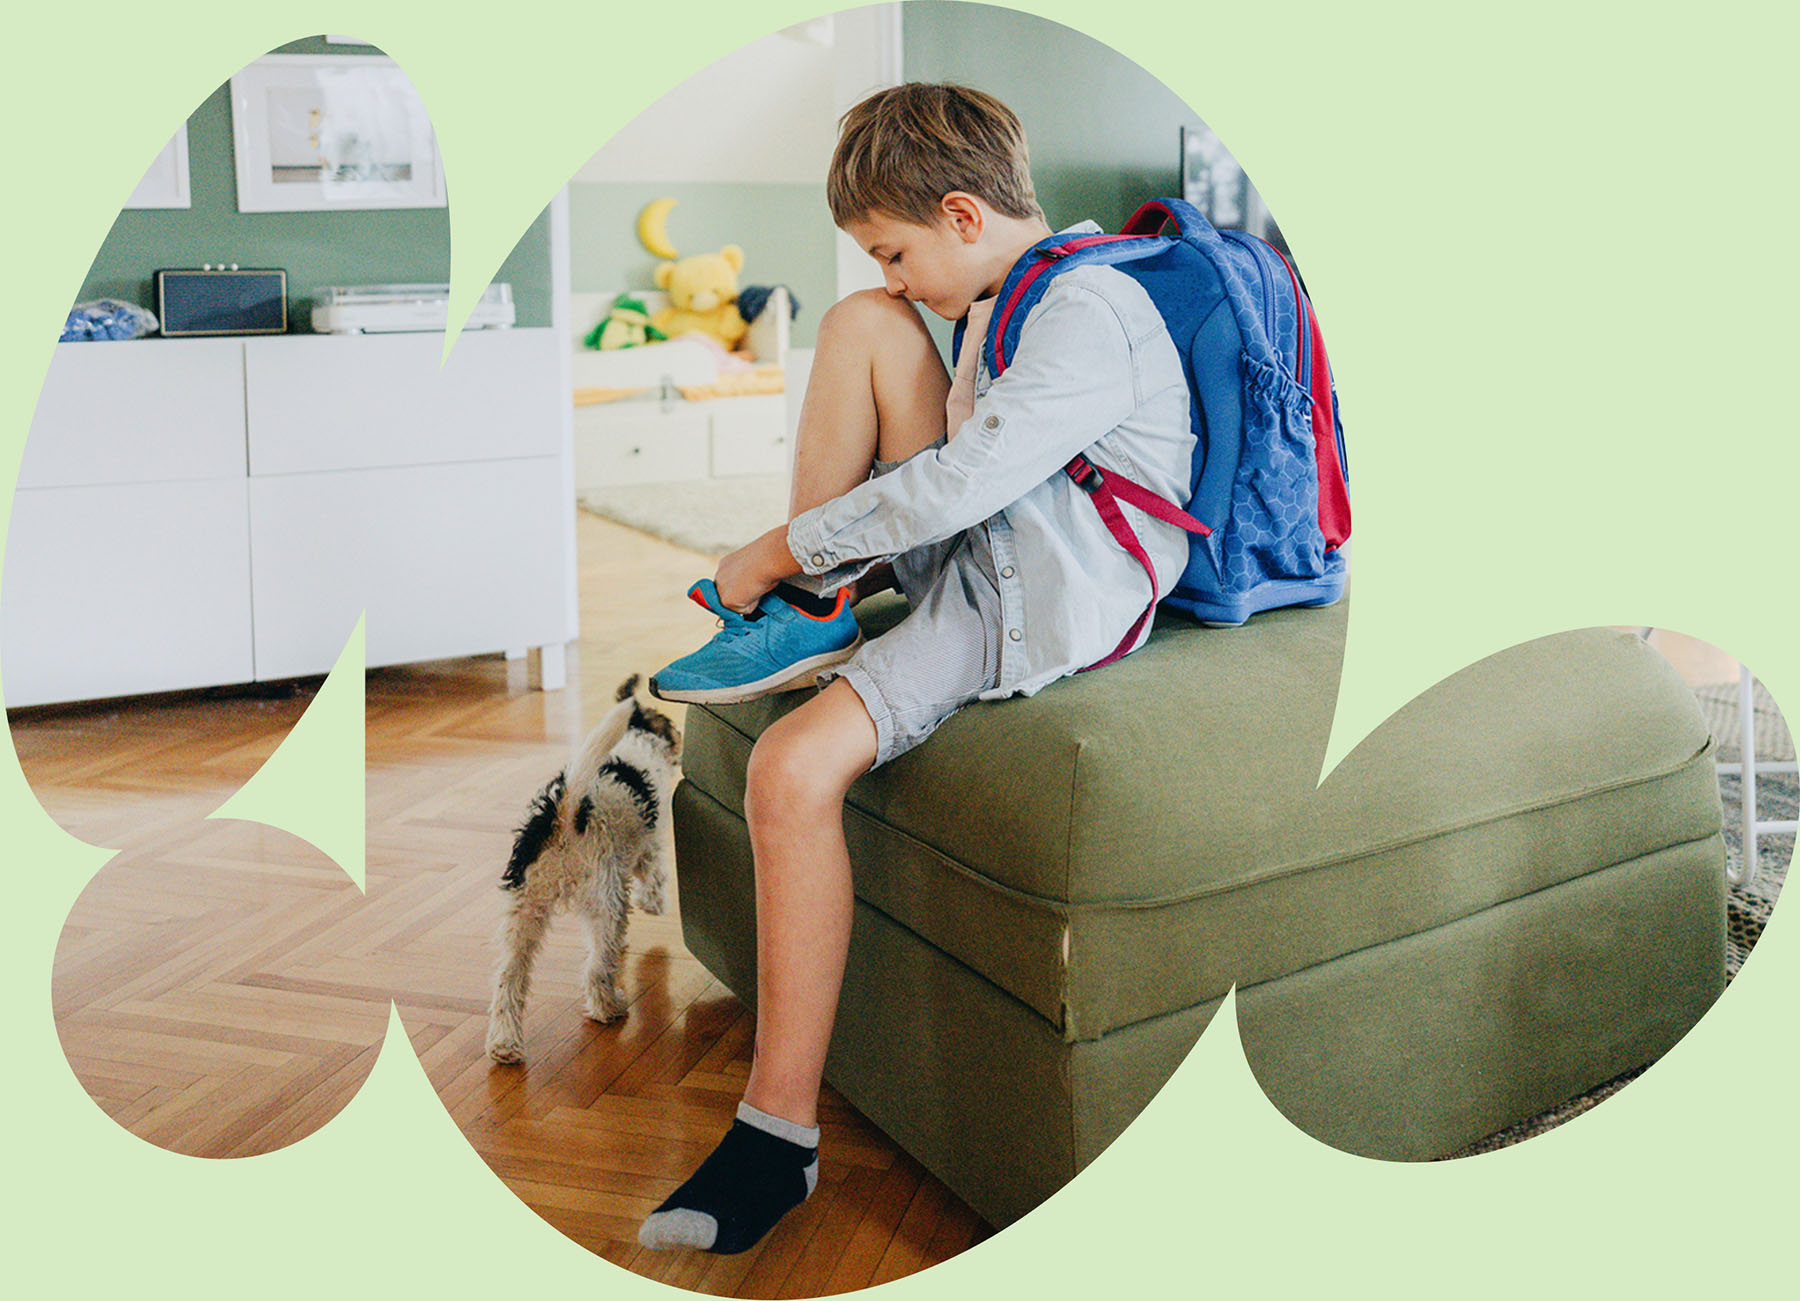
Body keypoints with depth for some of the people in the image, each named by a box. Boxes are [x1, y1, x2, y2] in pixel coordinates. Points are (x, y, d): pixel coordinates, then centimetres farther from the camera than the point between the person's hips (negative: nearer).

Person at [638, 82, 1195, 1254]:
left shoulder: (1089, 314, -16)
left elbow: (960, 483, -24)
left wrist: (780, 549, -15)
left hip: (1039, 608, -10)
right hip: (964, 549, 10)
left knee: (794, 770, -25)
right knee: (859, 326, 0)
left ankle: (780, 1133, -14)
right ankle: (813, 607, 0)